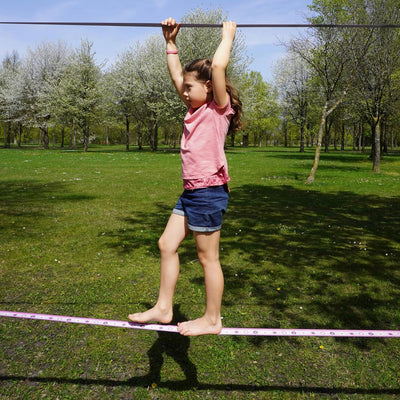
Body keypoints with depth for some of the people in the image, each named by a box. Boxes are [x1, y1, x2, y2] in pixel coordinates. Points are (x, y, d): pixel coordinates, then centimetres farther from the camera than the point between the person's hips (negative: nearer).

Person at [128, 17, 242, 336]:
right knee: (167, 245, 10)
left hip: (209, 192, -9)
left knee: (208, 257, 1)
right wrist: (171, 41, 23)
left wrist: (228, 36, -4)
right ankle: (163, 308, 22)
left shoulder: (219, 107, -6)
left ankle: (212, 319, 16)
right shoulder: (196, 108, 16)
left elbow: (218, 66, -19)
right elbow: (176, 74, 22)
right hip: (190, 192, 9)